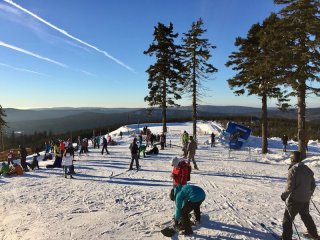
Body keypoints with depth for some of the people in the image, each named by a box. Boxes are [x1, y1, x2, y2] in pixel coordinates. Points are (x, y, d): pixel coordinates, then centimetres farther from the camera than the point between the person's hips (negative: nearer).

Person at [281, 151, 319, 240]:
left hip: (295, 199, -8)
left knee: (288, 218, 2)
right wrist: (309, 194, 28)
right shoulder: (308, 169, 5)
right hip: (306, 199, 8)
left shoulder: (293, 170, -18)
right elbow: (313, 185, 13)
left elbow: (290, 186, -19)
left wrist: (284, 195, -5)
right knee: (306, 216, 28)